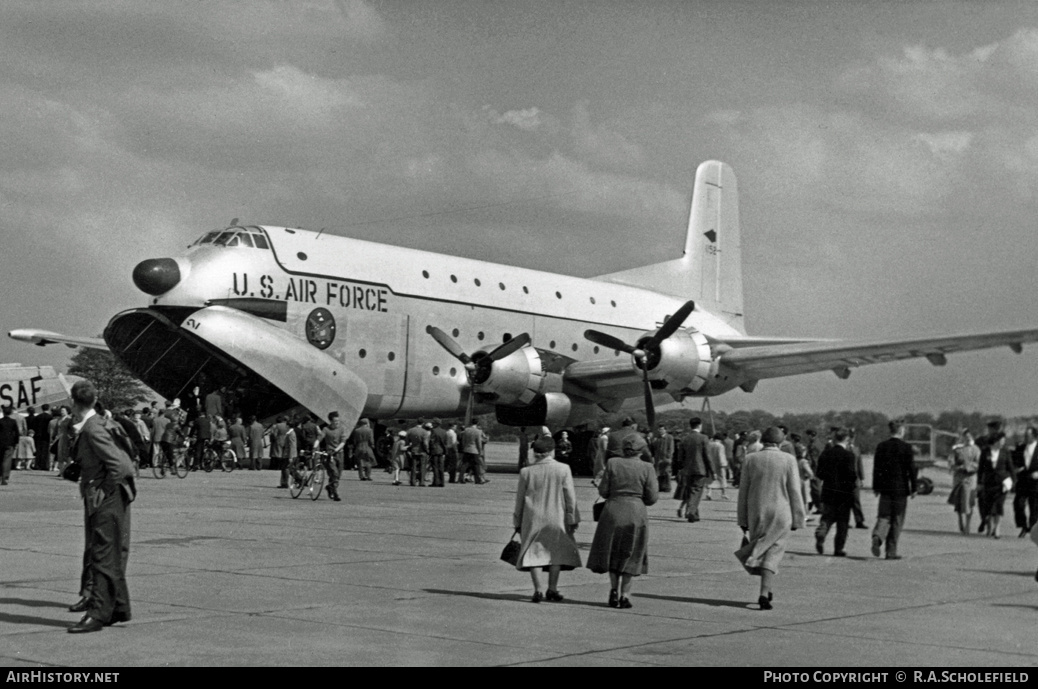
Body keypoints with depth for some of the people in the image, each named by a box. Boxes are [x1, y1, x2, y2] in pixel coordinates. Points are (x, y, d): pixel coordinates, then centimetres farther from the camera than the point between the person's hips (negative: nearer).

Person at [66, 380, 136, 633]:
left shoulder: (94, 430, -19)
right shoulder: (93, 426, 10)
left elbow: (120, 466, -24)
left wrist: (103, 491, -15)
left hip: (106, 501, -10)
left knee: (103, 557, -7)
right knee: (112, 556, 16)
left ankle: (98, 613, -5)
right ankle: (119, 607, 25)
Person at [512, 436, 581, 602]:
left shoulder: (526, 471, -3)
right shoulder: (563, 469, -6)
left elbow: (519, 499, 4)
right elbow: (570, 497, -4)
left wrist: (518, 522, 14)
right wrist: (573, 520, 4)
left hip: (532, 519, 0)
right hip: (556, 518, 0)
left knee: (533, 552, 7)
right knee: (557, 551, 13)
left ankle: (538, 590, -3)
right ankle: (552, 588, 11)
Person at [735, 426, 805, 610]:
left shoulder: (750, 459, 0)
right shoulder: (789, 460, -5)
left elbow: (743, 491, 2)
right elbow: (795, 491, -5)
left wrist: (743, 519, 8)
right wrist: (797, 518, 1)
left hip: (756, 513, 2)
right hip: (780, 514, -2)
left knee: (759, 550, 19)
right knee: (772, 554, 1)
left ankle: (767, 590, 24)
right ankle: (764, 594, -12)